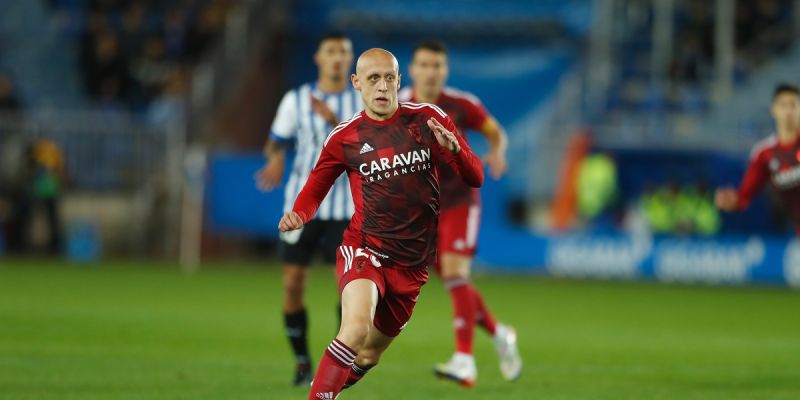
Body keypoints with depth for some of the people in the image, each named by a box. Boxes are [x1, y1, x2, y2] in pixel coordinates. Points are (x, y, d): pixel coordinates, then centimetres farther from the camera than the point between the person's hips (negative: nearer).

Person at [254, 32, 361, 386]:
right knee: (293, 284, -3)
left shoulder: (363, 102, 0)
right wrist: (275, 162, -16)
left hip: (346, 209, -1)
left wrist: (334, 121, -24)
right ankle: (302, 362, 13)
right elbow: (276, 143, 7)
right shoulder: (296, 100, 2)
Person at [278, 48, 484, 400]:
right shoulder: (344, 137, -1)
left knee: (369, 354, 13)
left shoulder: (429, 119, 0)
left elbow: (475, 178, 0)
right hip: (364, 249, -3)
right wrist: (297, 215, -10)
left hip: (413, 262, 3)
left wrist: (454, 150, -21)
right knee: (356, 328, -31)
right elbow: (315, 188, 12)